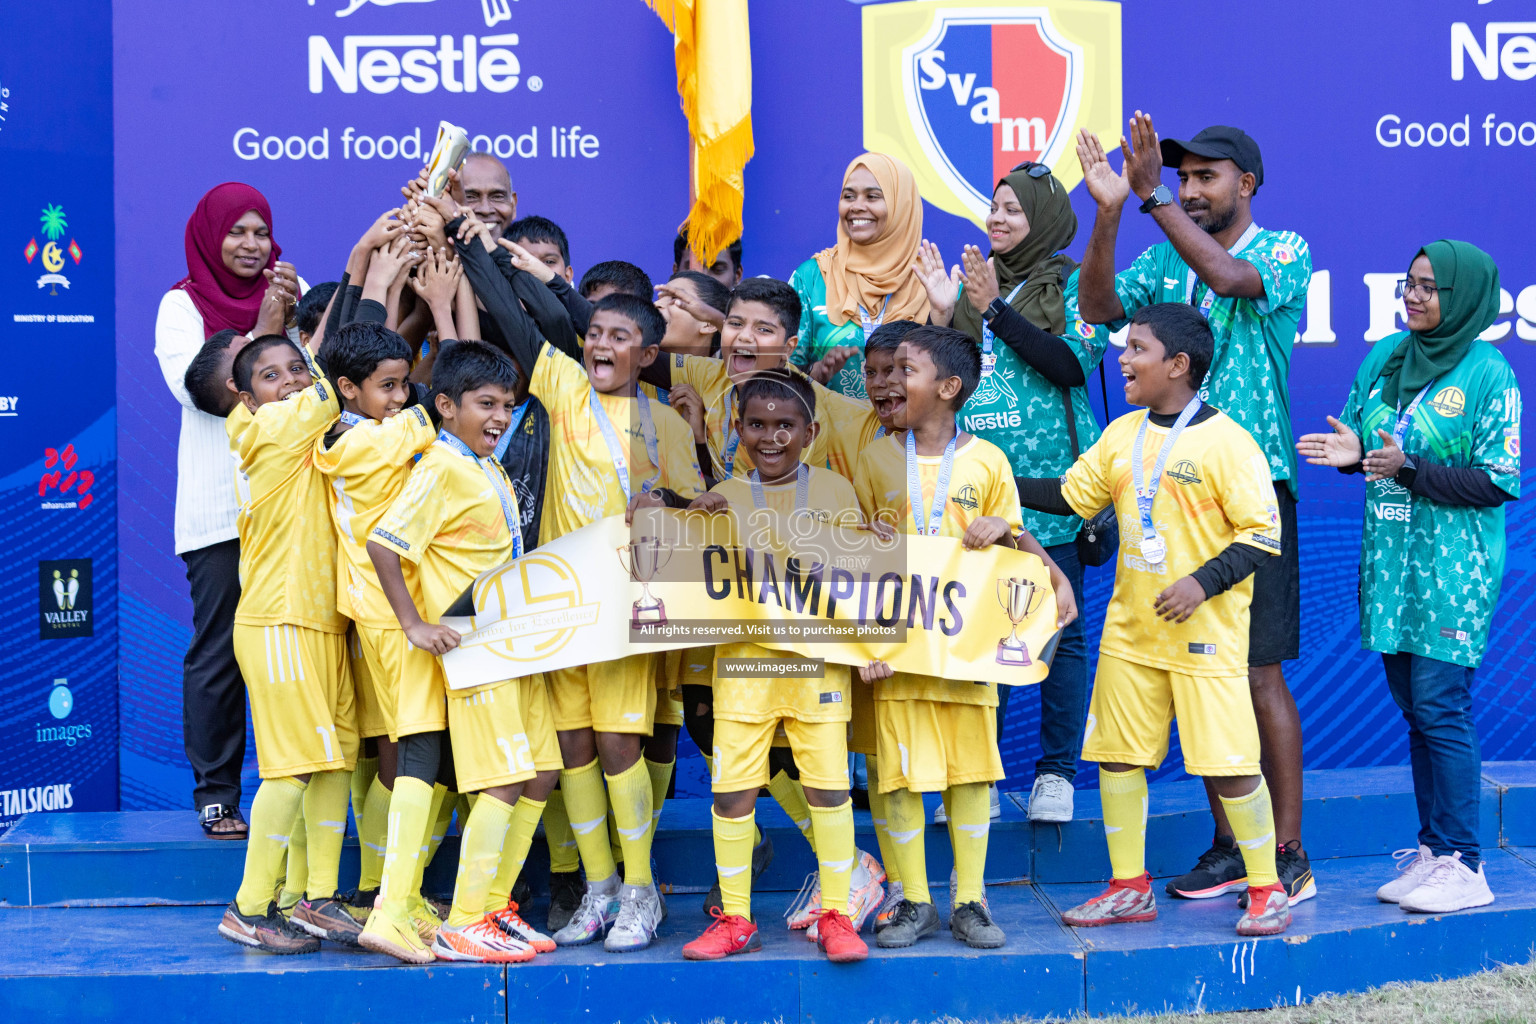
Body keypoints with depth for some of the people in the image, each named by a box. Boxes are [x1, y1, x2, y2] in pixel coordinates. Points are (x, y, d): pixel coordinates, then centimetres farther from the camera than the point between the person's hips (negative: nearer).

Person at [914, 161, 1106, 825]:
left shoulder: (1072, 285, 3)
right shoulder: (971, 284, 16)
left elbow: (1074, 362, -14)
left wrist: (996, 309, -14)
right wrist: (944, 315, -2)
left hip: (1049, 481, -4)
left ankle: (1057, 772, 8)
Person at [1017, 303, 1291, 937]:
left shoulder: (1225, 441, -12)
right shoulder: (1121, 435, 8)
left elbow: (1263, 534, -12)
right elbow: (1072, 494, 18)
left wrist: (1203, 582, -21)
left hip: (1204, 634, -6)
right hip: (1130, 628, 6)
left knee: (1229, 763, -4)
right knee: (1116, 756, 9)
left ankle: (1267, 891, 11)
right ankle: (1129, 888, 22)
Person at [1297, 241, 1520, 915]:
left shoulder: (1488, 373, -7)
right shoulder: (1384, 357, 10)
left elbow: (1500, 481, -11)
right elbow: (1361, 437, 19)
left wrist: (1412, 470, -19)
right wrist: (1353, 452, -4)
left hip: (1452, 569, -6)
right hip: (1390, 561, 6)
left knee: (1440, 708, -8)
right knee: (1416, 711, 10)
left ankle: (1463, 866, -2)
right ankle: (1431, 852, 17)